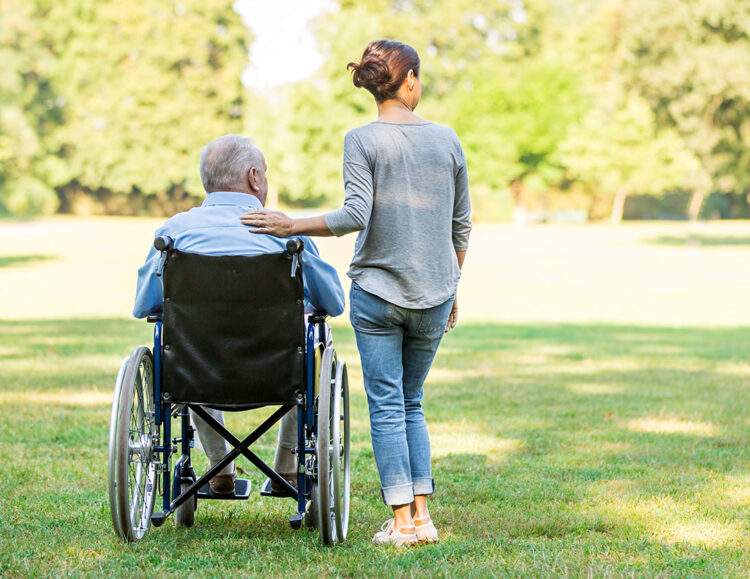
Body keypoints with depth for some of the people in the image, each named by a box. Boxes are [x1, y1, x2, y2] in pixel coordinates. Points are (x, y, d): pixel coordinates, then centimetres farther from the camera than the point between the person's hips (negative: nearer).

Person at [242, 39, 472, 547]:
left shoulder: (363, 141, -6)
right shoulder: (447, 140, 5)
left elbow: (355, 215, -16)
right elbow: (462, 225, 9)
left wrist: (291, 226, -7)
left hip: (378, 293, -3)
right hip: (435, 294, 3)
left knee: (387, 406, 3)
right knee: (412, 405, 15)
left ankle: (402, 521, 1)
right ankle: (423, 515, 10)